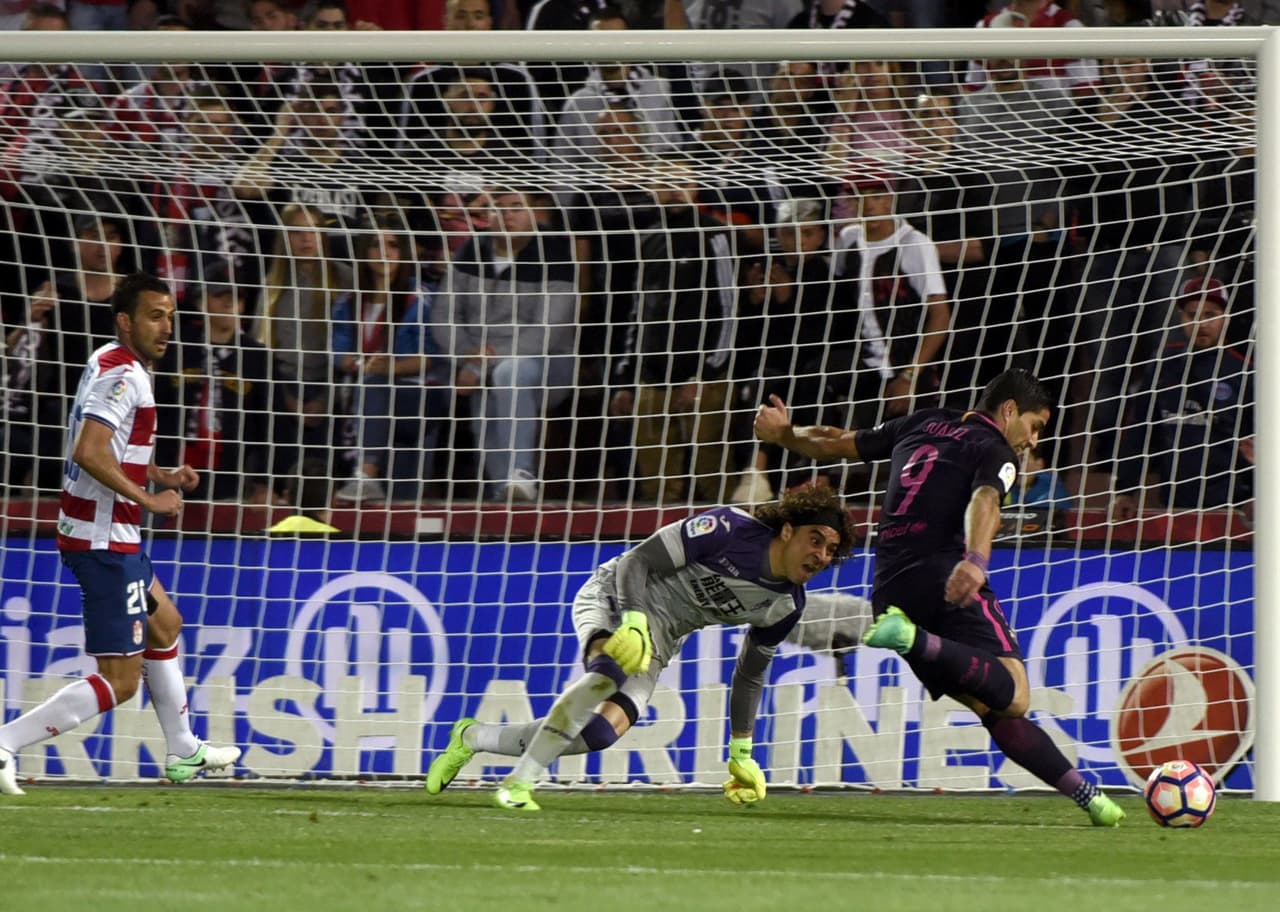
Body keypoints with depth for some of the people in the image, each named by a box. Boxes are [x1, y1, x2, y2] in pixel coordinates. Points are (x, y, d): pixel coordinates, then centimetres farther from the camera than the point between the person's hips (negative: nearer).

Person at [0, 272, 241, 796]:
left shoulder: (116, 365, 13)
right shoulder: (122, 374, -18)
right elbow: (89, 453, -29)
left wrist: (162, 476, 14)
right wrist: (148, 498, -22)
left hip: (111, 537, 11)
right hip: (105, 541, -11)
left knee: (165, 625, 30)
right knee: (119, 681, -11)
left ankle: (183, 753, 43)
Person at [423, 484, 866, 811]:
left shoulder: (785, 604, -3)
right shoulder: (730, 530, -22)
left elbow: (750, 674, 12)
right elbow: (639, 561, -20)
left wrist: (741, 752, 13)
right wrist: (634, 622, -33)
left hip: (660, 640, 6)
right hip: (614, 596, -6)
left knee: (600, 734, -13)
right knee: (609, 673, -38)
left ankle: (472, 737, 7)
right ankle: (518, 783, -33)